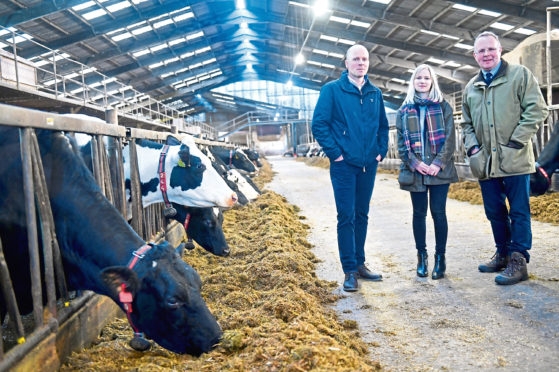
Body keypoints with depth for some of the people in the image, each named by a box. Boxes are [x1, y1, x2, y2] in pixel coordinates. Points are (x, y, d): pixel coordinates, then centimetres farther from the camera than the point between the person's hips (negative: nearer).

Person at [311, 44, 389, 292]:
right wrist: (334, 153, -12)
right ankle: (349, 270, 6)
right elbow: (319, 124, -9)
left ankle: (359, 264, 23)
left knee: (362, 216, 12)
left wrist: (381, 151, 7)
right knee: (346, 217, -3)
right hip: (344, 165, -5)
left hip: (368, 165, 5)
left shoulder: (375, 93, 11)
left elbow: (383, 125, 19)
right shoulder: (332, 90, -3)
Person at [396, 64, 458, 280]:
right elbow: (401, 142, 5)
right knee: (419, 213, 7)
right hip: (415, 171, 1)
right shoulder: (404, 110, 10)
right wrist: (415, 163, -9)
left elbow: (450, 138, 0)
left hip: (439, 170, -1)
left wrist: (438, 163, -12)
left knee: (438, 212, -1)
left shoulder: (443, 107, 7)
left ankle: (440, 257, 12)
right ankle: (421, 256, 19)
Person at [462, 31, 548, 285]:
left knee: (519, 211, -2)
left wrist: (515, 142, -13)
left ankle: (518, 260, 5)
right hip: (485, 162, 5)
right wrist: (472, 146, 5)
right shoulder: (471, 87, 15)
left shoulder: (520, 75, 1)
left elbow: (537, 110, -6)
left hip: (514, 159, -5)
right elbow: (467, 123, 22)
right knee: (495, 211, 12)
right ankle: (503, 254, 26)